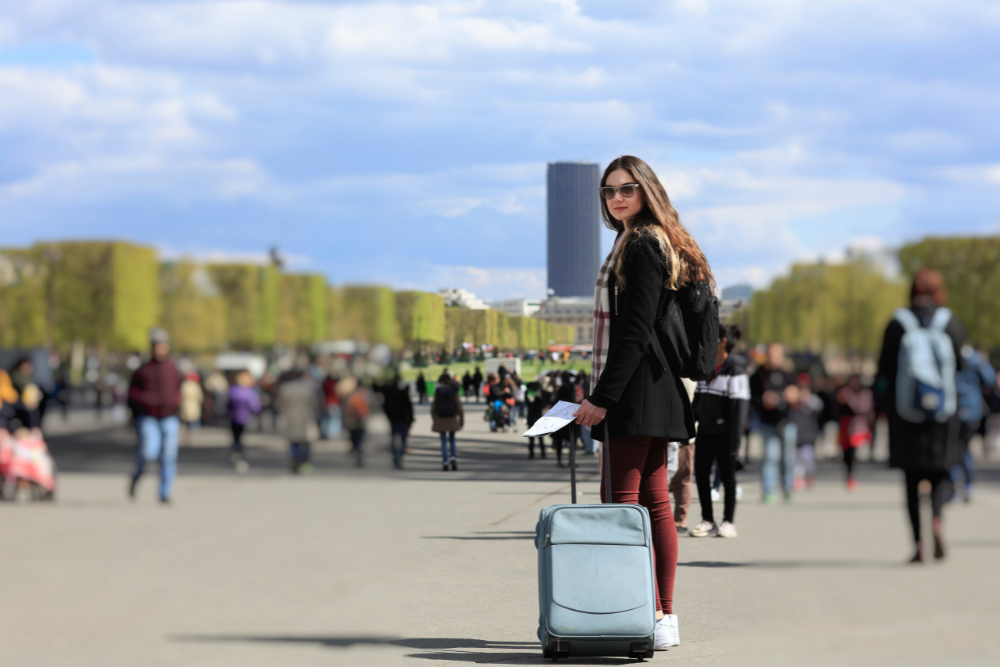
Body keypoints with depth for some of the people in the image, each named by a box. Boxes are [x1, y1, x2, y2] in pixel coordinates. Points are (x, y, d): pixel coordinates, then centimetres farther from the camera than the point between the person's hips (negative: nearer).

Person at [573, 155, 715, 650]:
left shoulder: (642, 246, -11)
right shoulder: (647, 243, 19)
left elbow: (635, 331, -19)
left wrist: (602, 397, -20)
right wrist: (604, 394, 19)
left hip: (635, 392, -10)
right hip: (655, 393, 10)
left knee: (622, 502, -10)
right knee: (653, 503, 9)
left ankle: (652, 619, -12)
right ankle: (665, 618, 12)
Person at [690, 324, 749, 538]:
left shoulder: (735, 370, -11)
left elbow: (740, 404, -14)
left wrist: (735, 438, -18)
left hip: (724, 431, -7)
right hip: (705, 430, 7)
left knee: (727, 475, 2)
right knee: (701, 473, 3)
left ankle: (729, 522, 11)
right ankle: (708, 521, 11)